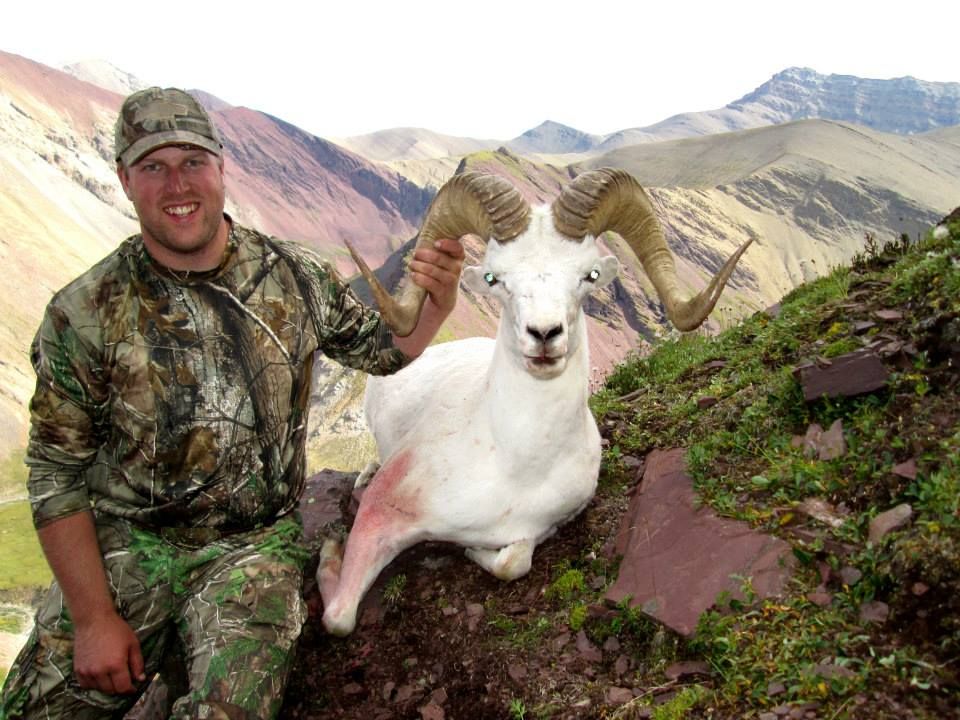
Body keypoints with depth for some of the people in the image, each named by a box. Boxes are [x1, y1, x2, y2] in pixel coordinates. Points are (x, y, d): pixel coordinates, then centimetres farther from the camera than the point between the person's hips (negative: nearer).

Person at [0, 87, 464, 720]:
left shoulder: (296, 277, -3)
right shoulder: (85, 313, -8)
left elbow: (383, 349, 12)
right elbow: (57, 477, -3)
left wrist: (436, 305, -11)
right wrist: (94, 618, -7)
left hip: (255, 546, 0)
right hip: (123, 548, 1)